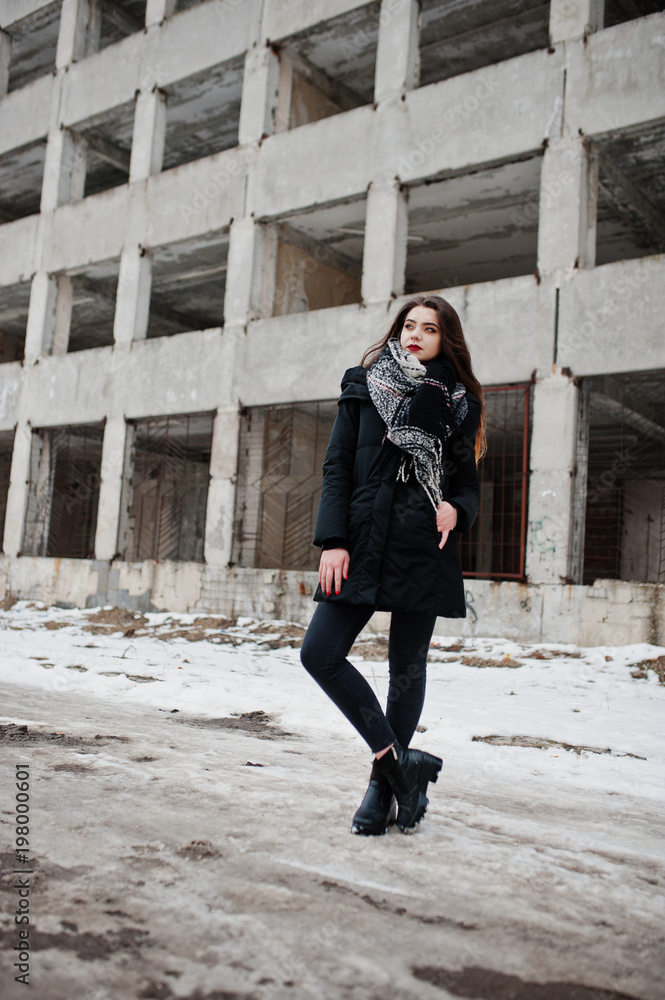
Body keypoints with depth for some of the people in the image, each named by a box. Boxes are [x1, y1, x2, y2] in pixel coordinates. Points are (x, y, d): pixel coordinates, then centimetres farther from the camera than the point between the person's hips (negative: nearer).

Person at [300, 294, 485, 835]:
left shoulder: (458, 401, 10)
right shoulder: (363, 386, 10)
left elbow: (468, 482, 14)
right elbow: (337, 467, 4)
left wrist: (456, 510, -11)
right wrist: (332, 541, -7)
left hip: (424, 550, -1)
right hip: (364, 545, 1)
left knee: (407, 668, 4)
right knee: (320, 653, -9)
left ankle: (385, 781, 21)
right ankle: (401, 760, 4)